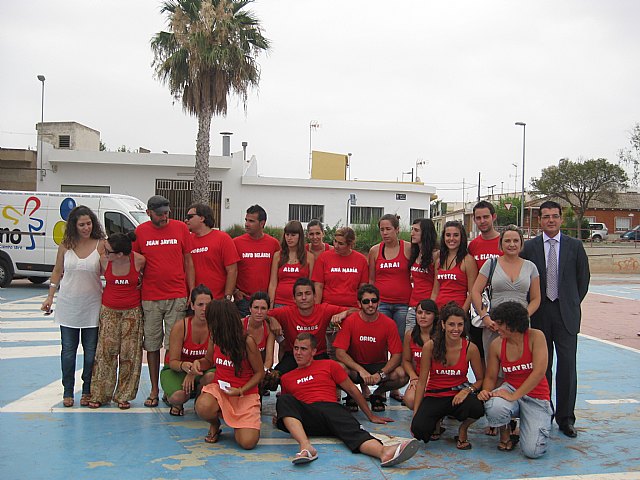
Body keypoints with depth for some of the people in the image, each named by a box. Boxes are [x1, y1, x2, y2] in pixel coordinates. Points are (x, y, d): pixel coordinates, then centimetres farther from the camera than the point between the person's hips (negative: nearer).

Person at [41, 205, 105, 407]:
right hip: (68, 305, 2)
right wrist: (50, 297, 8)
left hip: (92, 306, -1)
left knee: (91, 351, 6)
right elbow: (57, 272, 10)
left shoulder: (101, 245, -5)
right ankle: (68, 391, 19)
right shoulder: (65, 245, 1)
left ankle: (87, 391, 19)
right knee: (68, 349, 8)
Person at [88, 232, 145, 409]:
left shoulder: (139, 260, -17)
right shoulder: (104, 261, -13)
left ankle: (124, 396, 14)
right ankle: (100, 394, 13)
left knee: (129, 353, 2)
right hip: (109, 310, 1)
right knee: (106, 351, 2)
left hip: (132, 311, -1)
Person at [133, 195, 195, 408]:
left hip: (177, 297, -1)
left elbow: (188, 261, 6)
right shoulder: (140, 232, 3)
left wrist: (192, 292, 2)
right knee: (152, 344, 8)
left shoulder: (181, 228, 2)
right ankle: (154, 390, 18)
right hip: (150, 298, 1)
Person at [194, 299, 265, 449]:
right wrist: (198, 363, -6)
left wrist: (240, 391, -18)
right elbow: (209, 361, 17)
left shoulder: (247, 341, -17)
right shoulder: (214, 338, -3)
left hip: (245, 394, -3)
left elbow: (260, 373, -7)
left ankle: (239, 424, 18)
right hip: (219, 389, 3)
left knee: (247, 442, -19)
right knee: (203, 407, -34)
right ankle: (215, 425, 4)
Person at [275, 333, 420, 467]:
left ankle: (384, 452, -66)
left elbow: (352, 389, 22)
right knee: (285, 400, -32)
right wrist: (279, 417, 7)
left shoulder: (329, 365, 21)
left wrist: (371, 416, 21)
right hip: (305, 416, 1)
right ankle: (306, 447, -52)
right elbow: (284, 405, 33)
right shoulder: (286, 378, 26)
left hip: (331, 408, -1)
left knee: (353, 430, -34)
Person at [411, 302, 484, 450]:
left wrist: (467, 390, -20)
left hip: (458, 395, 0)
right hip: (434, 396, 0)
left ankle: (463, 430, 2)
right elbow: (421, 382, -5)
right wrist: (415, 414, -6)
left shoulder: (470, 348, -9)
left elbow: (480, 379, 2)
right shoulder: (430, 346, -11)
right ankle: (437, 419, 12)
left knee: (477, 408, -36)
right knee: (419, 430, -27)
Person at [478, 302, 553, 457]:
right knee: (494, 407, -36)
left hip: (536, 397, -2)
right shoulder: (496, 345, -4)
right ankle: (505, 433, 0)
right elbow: (490, 377, 4)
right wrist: (486, 391, -20)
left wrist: (514, 396, -26)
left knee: (532, 451, -19)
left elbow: (539, 372, -22)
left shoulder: (535, 336, -14)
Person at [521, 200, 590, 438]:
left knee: (567, 364, -3)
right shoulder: (529, 246, 4)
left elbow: (583, 278, 10)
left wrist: (572, 303, 9)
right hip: (539, 313, 0)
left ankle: (565, 417, 6)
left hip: (566, 313, 0)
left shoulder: (575, 246, 5)